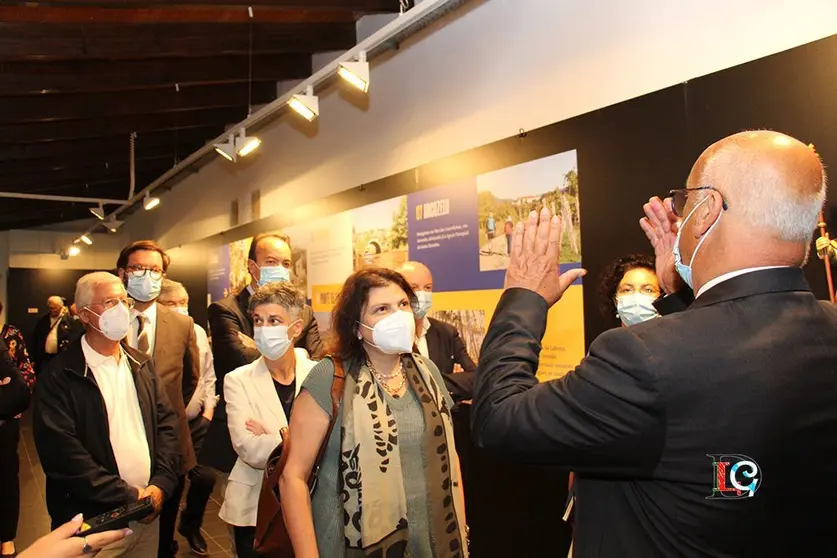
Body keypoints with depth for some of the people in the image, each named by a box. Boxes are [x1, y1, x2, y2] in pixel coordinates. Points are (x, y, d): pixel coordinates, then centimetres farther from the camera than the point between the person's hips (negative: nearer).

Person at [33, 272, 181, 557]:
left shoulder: (141, 364, 8)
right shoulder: (60, 376, -11)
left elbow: (166, 421, 7)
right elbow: (61, 453, -17)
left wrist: (161, 483, -6)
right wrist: (128, 495, -15)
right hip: (93, 523, -5)